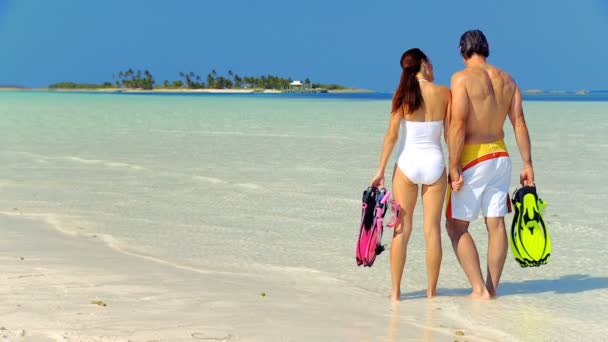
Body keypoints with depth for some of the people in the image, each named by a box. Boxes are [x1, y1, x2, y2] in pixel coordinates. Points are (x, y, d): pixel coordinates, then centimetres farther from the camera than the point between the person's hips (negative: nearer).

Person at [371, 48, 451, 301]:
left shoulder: (403, 94, -4)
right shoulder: (443, 93, -1)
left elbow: (392, 134, -7)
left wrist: (381, 170, -2)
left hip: (407, 163, 0)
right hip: (434, 163, 0)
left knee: (401, 229, 5)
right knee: (432, 230, 6)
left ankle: (395, 291, 6)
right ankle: (431, 291, 9)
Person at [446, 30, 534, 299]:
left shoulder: (462, 78, -11)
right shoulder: (507, 80, 7)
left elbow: (458, 125, -17)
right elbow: (519, 123, 5)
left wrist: (454, 168, -16)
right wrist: (527, 164, 8)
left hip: (473, 159, -6)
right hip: (500, 156, 6)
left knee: (456, 226, 3)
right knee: (496, 224, 10)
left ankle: (479, 289, -2)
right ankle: (492, 287, 15)